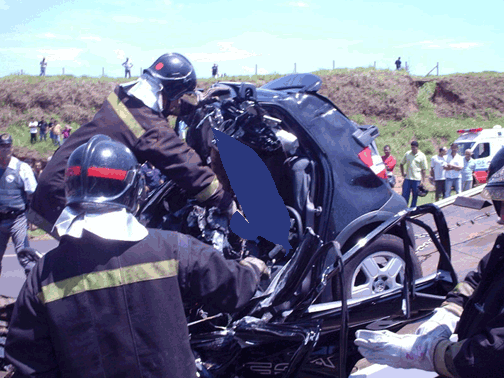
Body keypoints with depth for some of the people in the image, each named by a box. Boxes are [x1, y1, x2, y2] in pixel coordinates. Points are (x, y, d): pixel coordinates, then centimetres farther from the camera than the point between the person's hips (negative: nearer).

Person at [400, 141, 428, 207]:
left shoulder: (421, 156, -1)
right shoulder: (407, 154, 8)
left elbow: (423, 169, -2)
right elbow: (401, 164, 20)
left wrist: (423, 180, -7)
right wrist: (402, 173, 8)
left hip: (416, 179, -2)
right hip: (407, 178, 2)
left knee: (415, 196, 3)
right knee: (405, 195, 1)